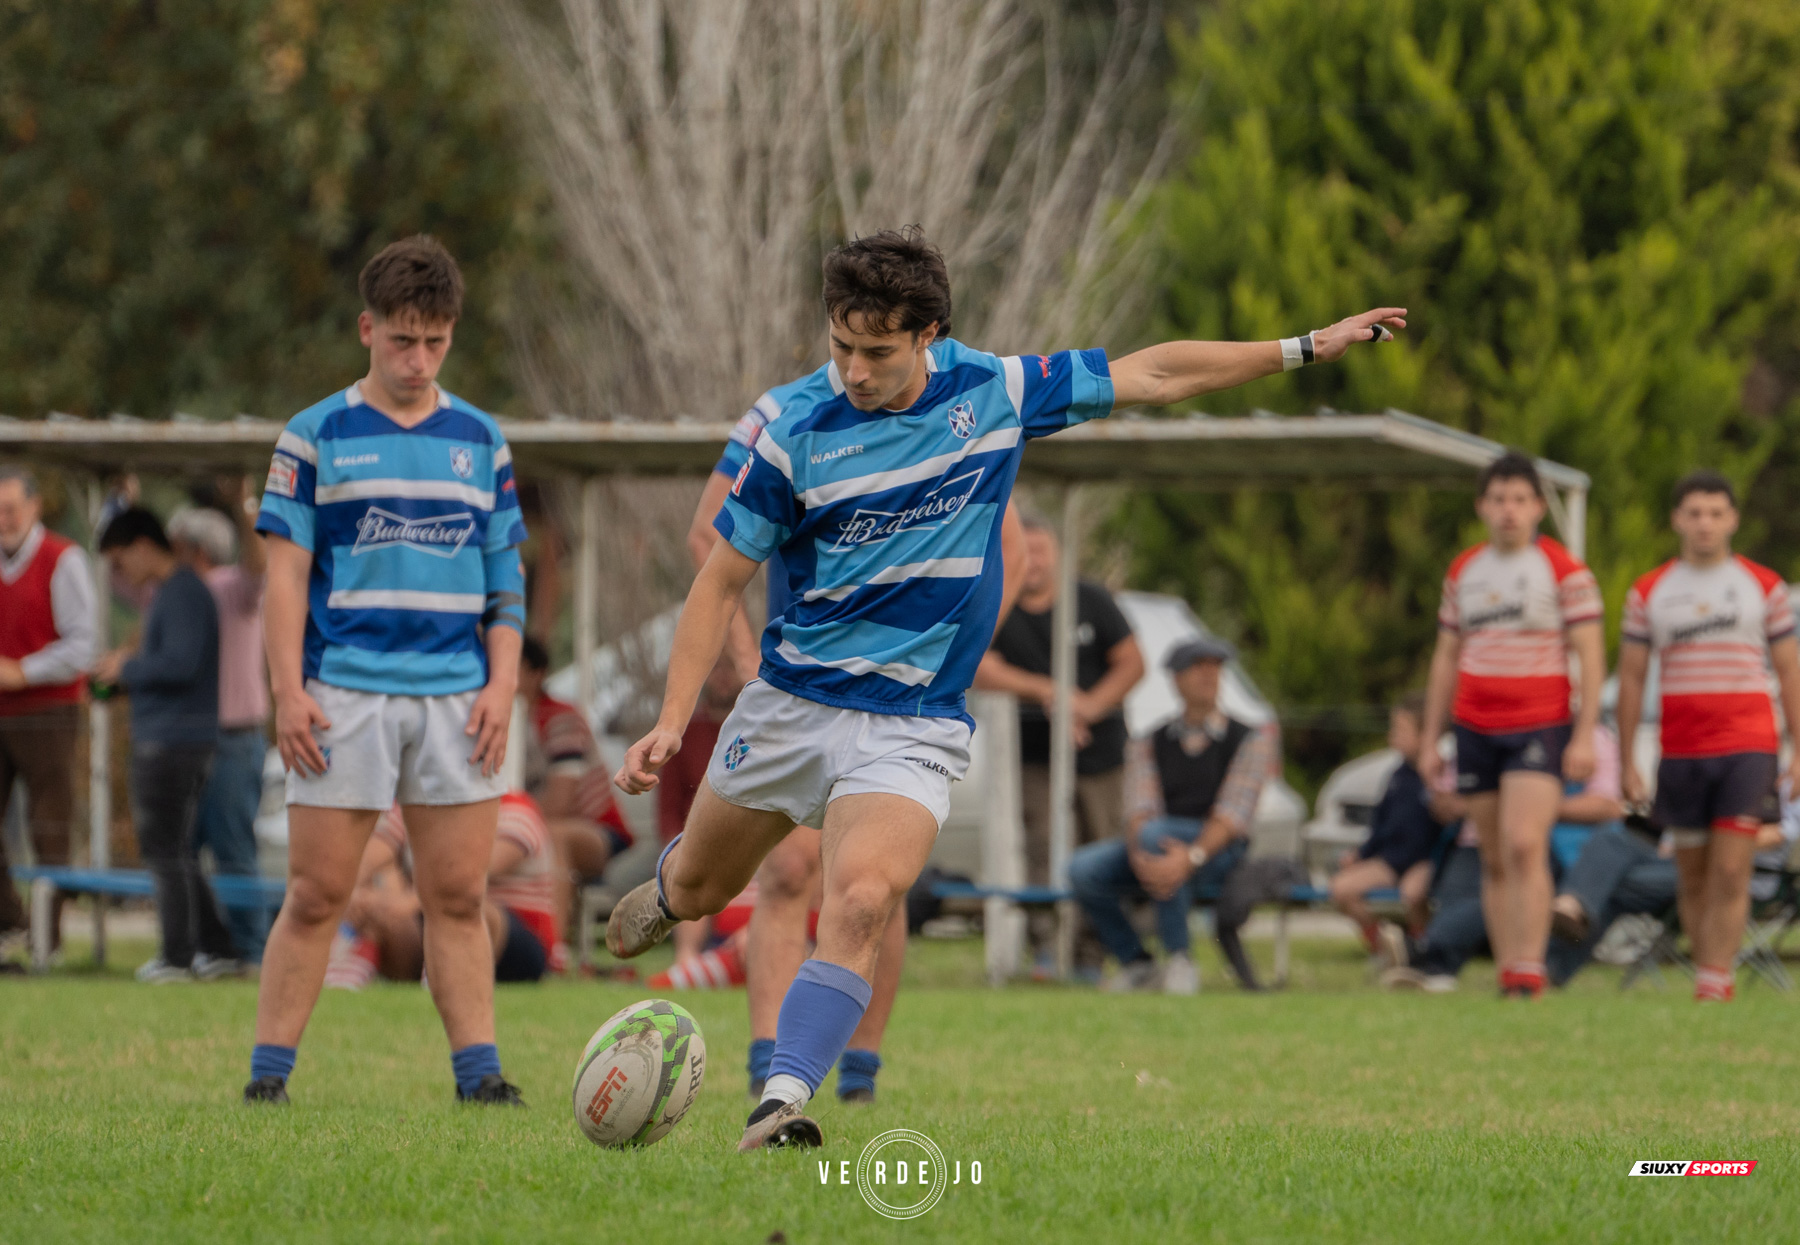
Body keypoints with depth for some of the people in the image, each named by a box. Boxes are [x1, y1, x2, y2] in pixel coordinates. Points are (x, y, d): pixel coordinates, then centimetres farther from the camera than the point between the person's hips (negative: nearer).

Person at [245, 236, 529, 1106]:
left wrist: (501, 684, 2)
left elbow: (505, 577, 14)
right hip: (344, 697, -2)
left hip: (454, 699, 3)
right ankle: (268, 1073, 2)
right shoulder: (317, 437, 3)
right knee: (317, 894, -3)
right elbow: (287, 571, 1)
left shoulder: (480, 440, 12)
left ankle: (478, 1070, 3)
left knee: (457, 895, 2)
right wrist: (289, 690, -8)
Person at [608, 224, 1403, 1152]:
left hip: (913, 722, -1)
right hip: (791, 700, 1)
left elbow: (1154, 377, 7)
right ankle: (666, 886, 57)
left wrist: (1306, 348, 8)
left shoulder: (994, 391, -6)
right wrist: (672, 722, -13)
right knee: (699, 887, 19)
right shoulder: (797, 430, -12)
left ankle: (783, 1104, -29)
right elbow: (722, 581, -4)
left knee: (860, 901, -26)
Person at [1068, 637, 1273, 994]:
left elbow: (1233, 815, -11)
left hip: (1218, 853, -3)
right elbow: (1141, 812, -5)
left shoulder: (1251, 740, 2)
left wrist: (1191, 857, -31)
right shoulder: (1148, 745, 11)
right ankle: (1136, 964, -9)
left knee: (1155, 833, -36)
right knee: (1083, 868, -26)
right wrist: (1141, 860, -29)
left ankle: (1179, 960, -29)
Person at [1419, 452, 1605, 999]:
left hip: (1540, 728, -5)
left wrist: (1585, 737, -13)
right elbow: (1446, 659, 18)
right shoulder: (1463, 573, 13)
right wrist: (1430, 742, 14)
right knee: (1494, 861, 5)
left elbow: (1590, 656, -5)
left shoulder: (1564, 570, -2)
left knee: (1525, 847, -19)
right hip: (1475, 730, 5)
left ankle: (1530, 977, -19)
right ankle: (1507, 980, 7)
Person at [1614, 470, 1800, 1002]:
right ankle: (1712, 976, 15)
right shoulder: (1648, 593, 8)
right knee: (1693, 878, 6)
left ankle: (1714, 985, -12)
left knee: (1730, 874, -12)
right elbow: (1631, 678, 10)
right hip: (1680, 753, 2)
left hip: (1748, 748, -2)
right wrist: (1627, 761, 5)